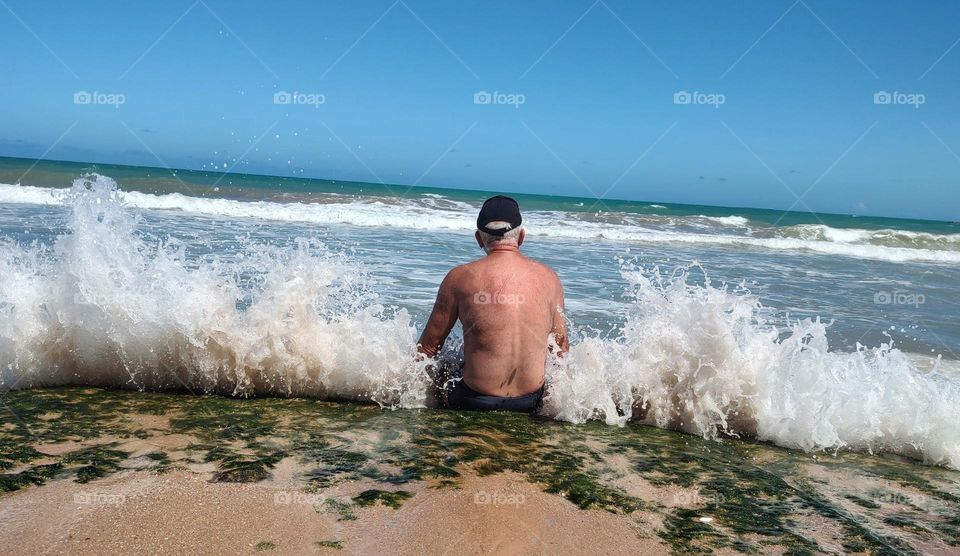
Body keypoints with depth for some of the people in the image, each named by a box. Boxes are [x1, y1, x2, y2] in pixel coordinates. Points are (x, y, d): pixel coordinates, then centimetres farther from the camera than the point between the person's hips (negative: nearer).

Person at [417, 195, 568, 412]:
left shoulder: (461, 277, -6)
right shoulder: (549, 278, 1)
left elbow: (429, 345, 2)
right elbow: (561, 347, 12)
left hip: (476, 401, -2)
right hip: (533, 401, 3)